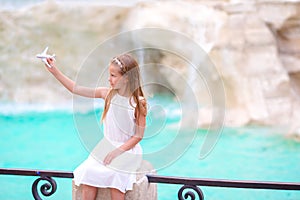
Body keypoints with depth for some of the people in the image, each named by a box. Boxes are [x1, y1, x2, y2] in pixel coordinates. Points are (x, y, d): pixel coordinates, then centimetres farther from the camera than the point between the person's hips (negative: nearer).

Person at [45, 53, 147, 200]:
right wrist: (55, 71, -3)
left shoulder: (138, 102, -10)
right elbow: (76, 89, 1)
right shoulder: (107, 93, 1)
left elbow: (139, 135, -9)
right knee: (88, 171, -18)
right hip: (106, 146, 4)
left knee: (114, 174, -29)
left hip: (127, 150, -4)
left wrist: (118, 151, -17)